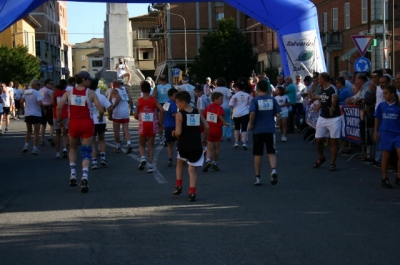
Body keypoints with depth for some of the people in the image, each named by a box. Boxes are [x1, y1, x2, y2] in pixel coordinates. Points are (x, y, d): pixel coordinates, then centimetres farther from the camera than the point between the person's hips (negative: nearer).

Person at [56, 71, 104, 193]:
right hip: (87, 123, -2)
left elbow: (59, 106, -8)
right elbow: (100, 109, -10)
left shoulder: (69, 92, 2)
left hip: (73, 123, 2)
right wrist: (100, 117, 11)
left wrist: (59, 120, 5)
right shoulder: (91, 93, -4)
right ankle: (84, 177, -18)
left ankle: (73, 175, 18)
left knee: (73, 148, 26)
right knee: (86, 151, 4)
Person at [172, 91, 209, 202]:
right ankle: (192, 193, -7)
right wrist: (205, 139, 18)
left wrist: (174, 133, 6)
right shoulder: (197, 112, 6)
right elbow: (207, 127, 5)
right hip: (196, 145, 3)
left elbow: (178, 132, -16)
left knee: (180, 163, 26)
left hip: (184, 145, -3)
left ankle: (178, 186, 22)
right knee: (192, 169, 6)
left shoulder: (179, 114, -9)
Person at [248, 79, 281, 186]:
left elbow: (252, 113, -21)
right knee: (271, 153, 8)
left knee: (257, 155, 9)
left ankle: (258, 178, 12)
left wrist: (250, 124, -7)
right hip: (270, 130, 1)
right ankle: (273, 170, -19)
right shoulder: (272, 100, 2)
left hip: (258, 130, -1)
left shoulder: (255, 100, -6)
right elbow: (278, 114, 0)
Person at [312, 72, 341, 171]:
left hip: (334, 118, -7)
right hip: (322, 118, 7)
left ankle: (332, 163, 9)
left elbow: (334, 99, -41)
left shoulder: (333, 89, -19)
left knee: (334, 141, -1)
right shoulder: (322, 89, 8)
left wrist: (333, 107, -58)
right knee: (319, 140, 9)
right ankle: (321, 158, 33)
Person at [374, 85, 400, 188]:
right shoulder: (381, 105, 3)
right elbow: (377, 119, 9)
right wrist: (375, 132, 5)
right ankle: (384, 179, 17)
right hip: (385, 133, 0)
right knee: (386, 156, 6)